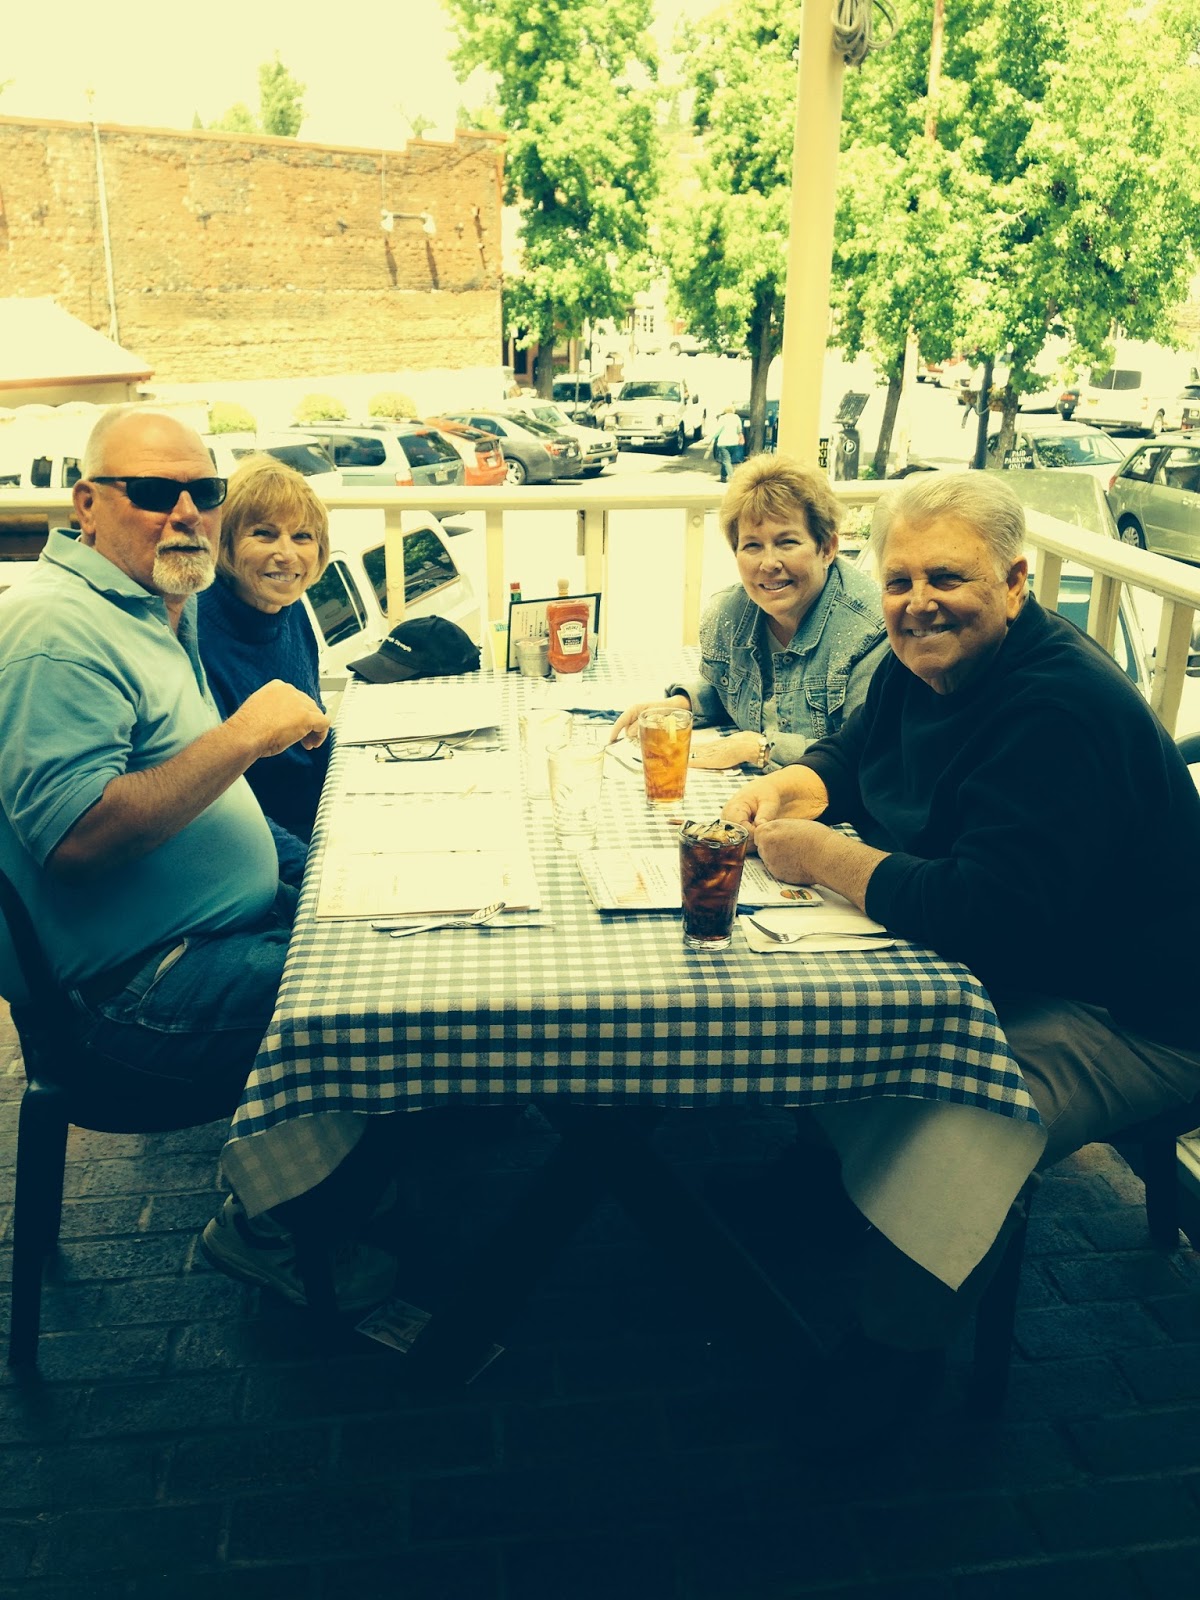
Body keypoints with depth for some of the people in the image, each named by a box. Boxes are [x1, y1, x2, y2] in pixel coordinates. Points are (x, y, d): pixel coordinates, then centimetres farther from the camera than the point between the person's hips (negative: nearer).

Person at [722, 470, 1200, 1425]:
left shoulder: (1061, 711, -28)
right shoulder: (926, 663, 1)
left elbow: (993, 914, -37)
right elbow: (854, 748, 20)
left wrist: (823, 858, -26)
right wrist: (794, 789, -3)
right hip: (995, 966, 10)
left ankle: (897, 1351, -5)